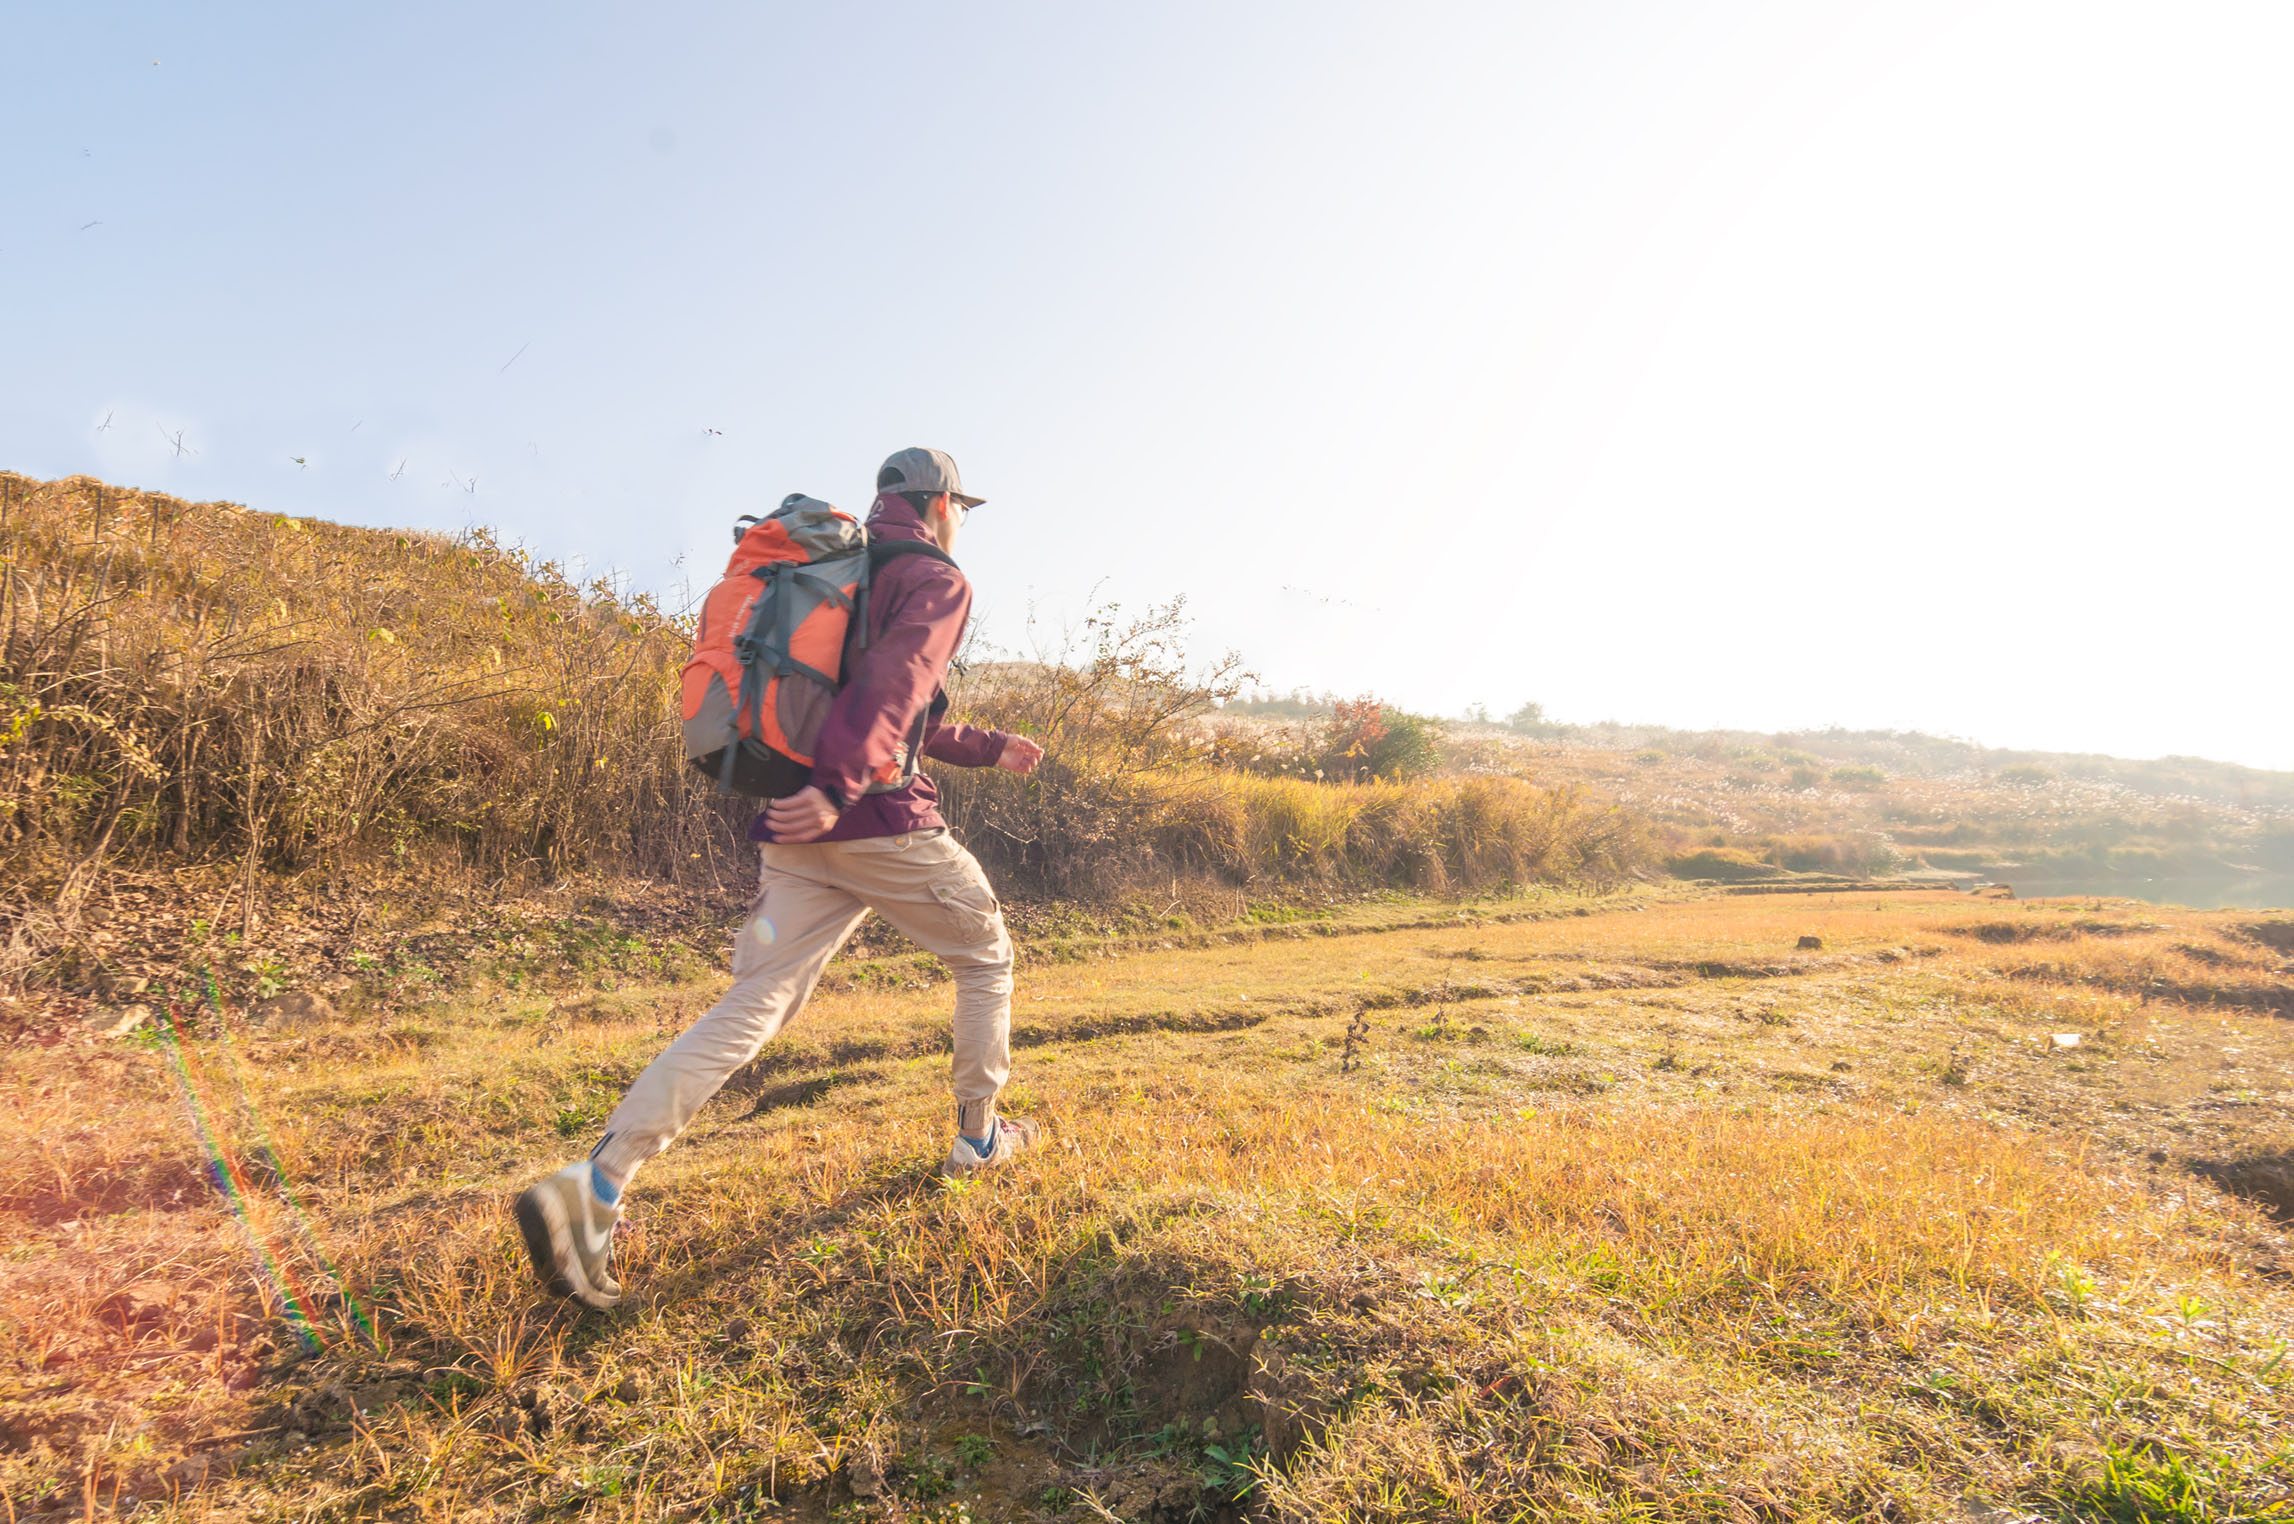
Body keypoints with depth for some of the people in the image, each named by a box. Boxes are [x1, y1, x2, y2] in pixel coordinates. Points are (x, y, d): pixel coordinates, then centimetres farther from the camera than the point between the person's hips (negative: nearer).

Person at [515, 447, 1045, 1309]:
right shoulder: (937, 582, 0)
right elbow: (895, 685, -21)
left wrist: (989, 750, 39)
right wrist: (840, 786, -32)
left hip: (798, 829, 7)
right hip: (882, 820, -7)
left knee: (752, 1007, 0)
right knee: (985, 955, 16)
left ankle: (593, 1189, -11)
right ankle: (979, 1137, 26)